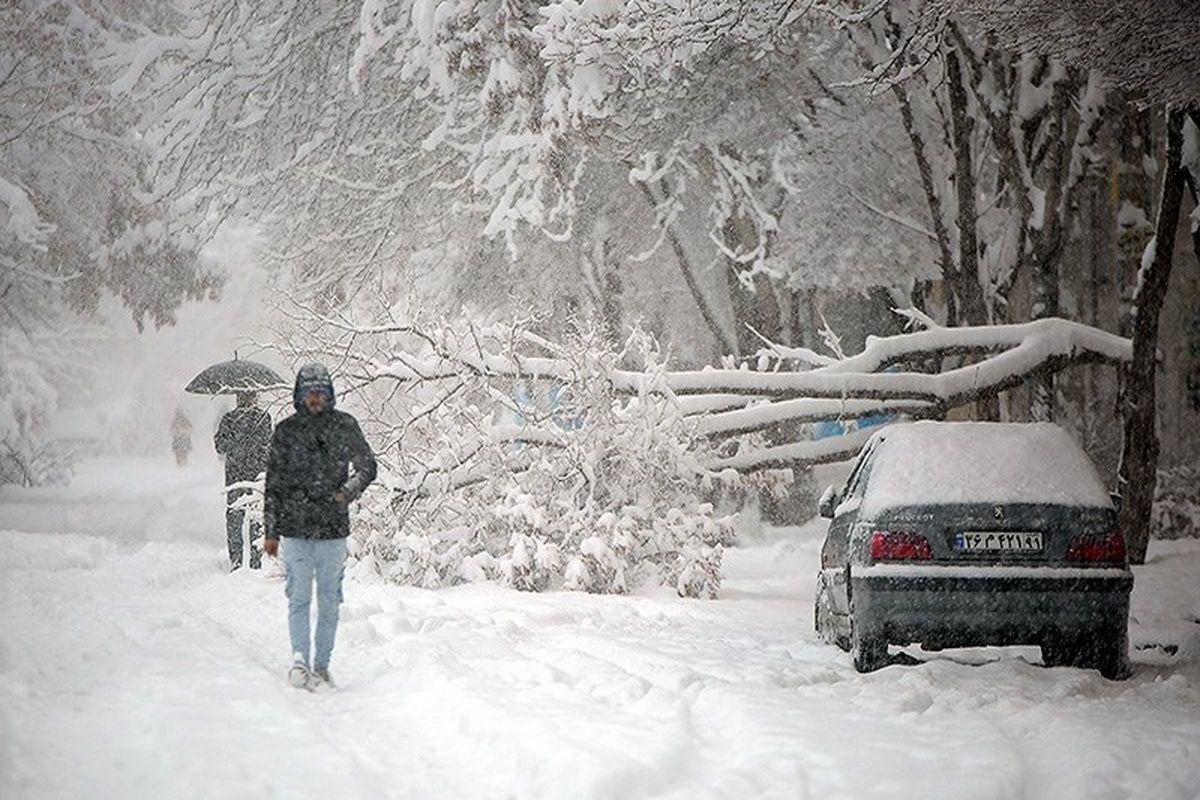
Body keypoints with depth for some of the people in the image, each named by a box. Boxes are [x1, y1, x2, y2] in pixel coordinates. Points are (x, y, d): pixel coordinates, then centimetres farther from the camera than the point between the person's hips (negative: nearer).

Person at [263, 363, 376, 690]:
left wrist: (347, 492, -9)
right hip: (294, 529, -1)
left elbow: (367, 467, 9)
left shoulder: (345, 426, 4)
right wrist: (271, 531, 8)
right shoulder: (286, 431, 4)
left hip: (333, 528, 1)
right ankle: (300, 659, -14)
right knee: (299, 597, -9)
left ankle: (321, 666, 11)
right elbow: (273, 484, 9)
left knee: (329, 601, 4)